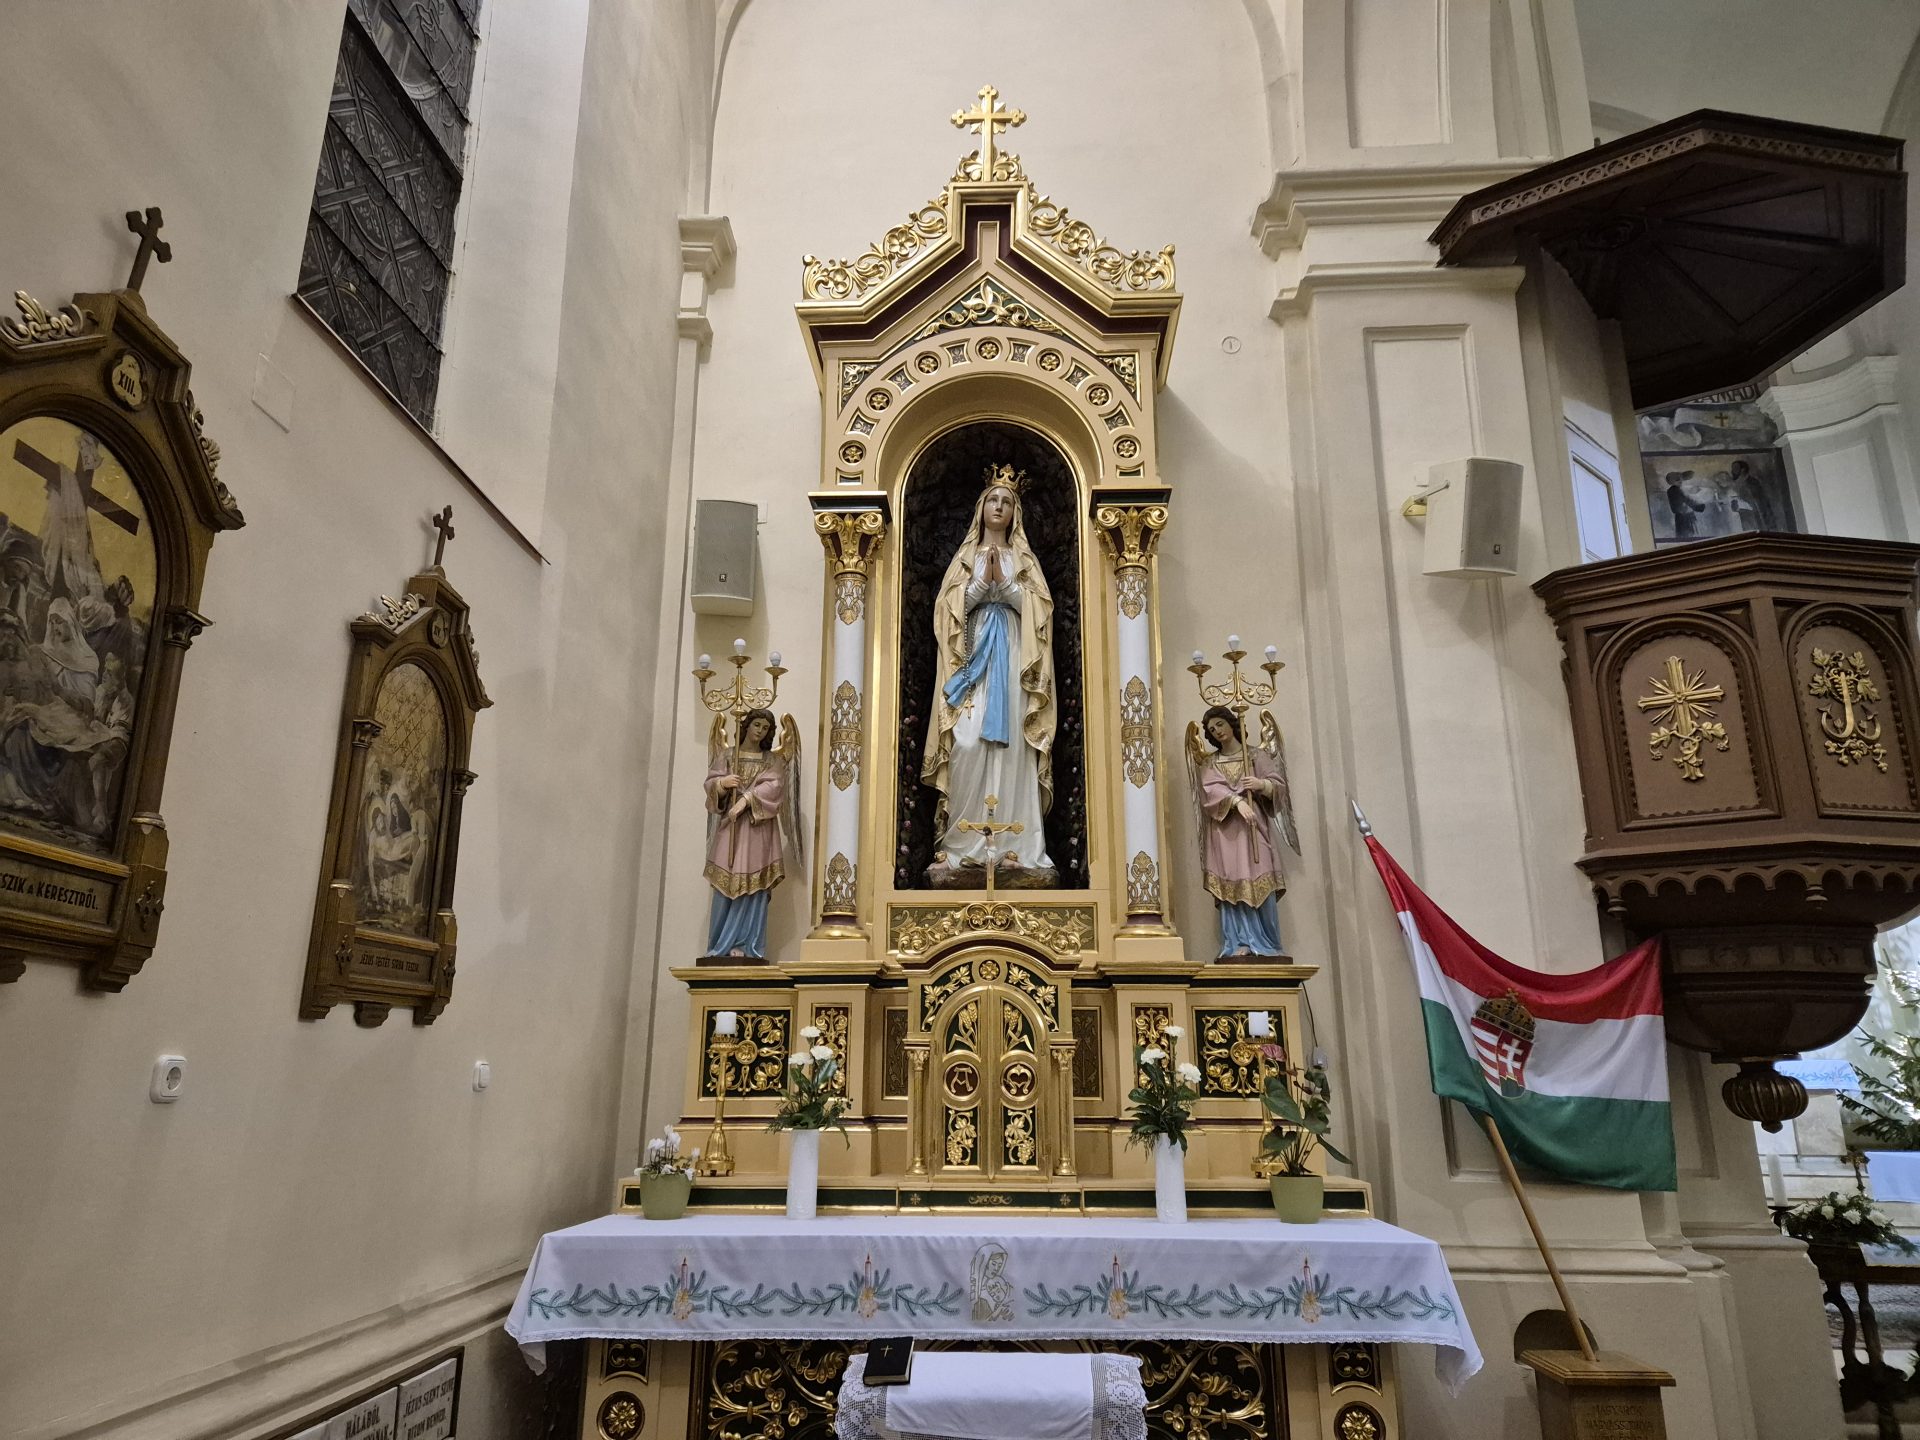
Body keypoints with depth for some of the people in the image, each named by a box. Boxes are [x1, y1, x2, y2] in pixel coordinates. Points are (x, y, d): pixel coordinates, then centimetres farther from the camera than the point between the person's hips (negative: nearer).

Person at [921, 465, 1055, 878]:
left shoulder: (1024, 558, 16)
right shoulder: (966, 556, 16)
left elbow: (1035, 608, 3)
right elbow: (954, 606, 4)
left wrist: (1004, 582, -9)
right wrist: (984, 581, -8)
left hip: (1012, 657, 0)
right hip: (973, 654, 0)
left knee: (1010, 743, -9)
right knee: (967, 742, -14)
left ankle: (1012, 841, -9)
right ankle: (965, 840, -11)